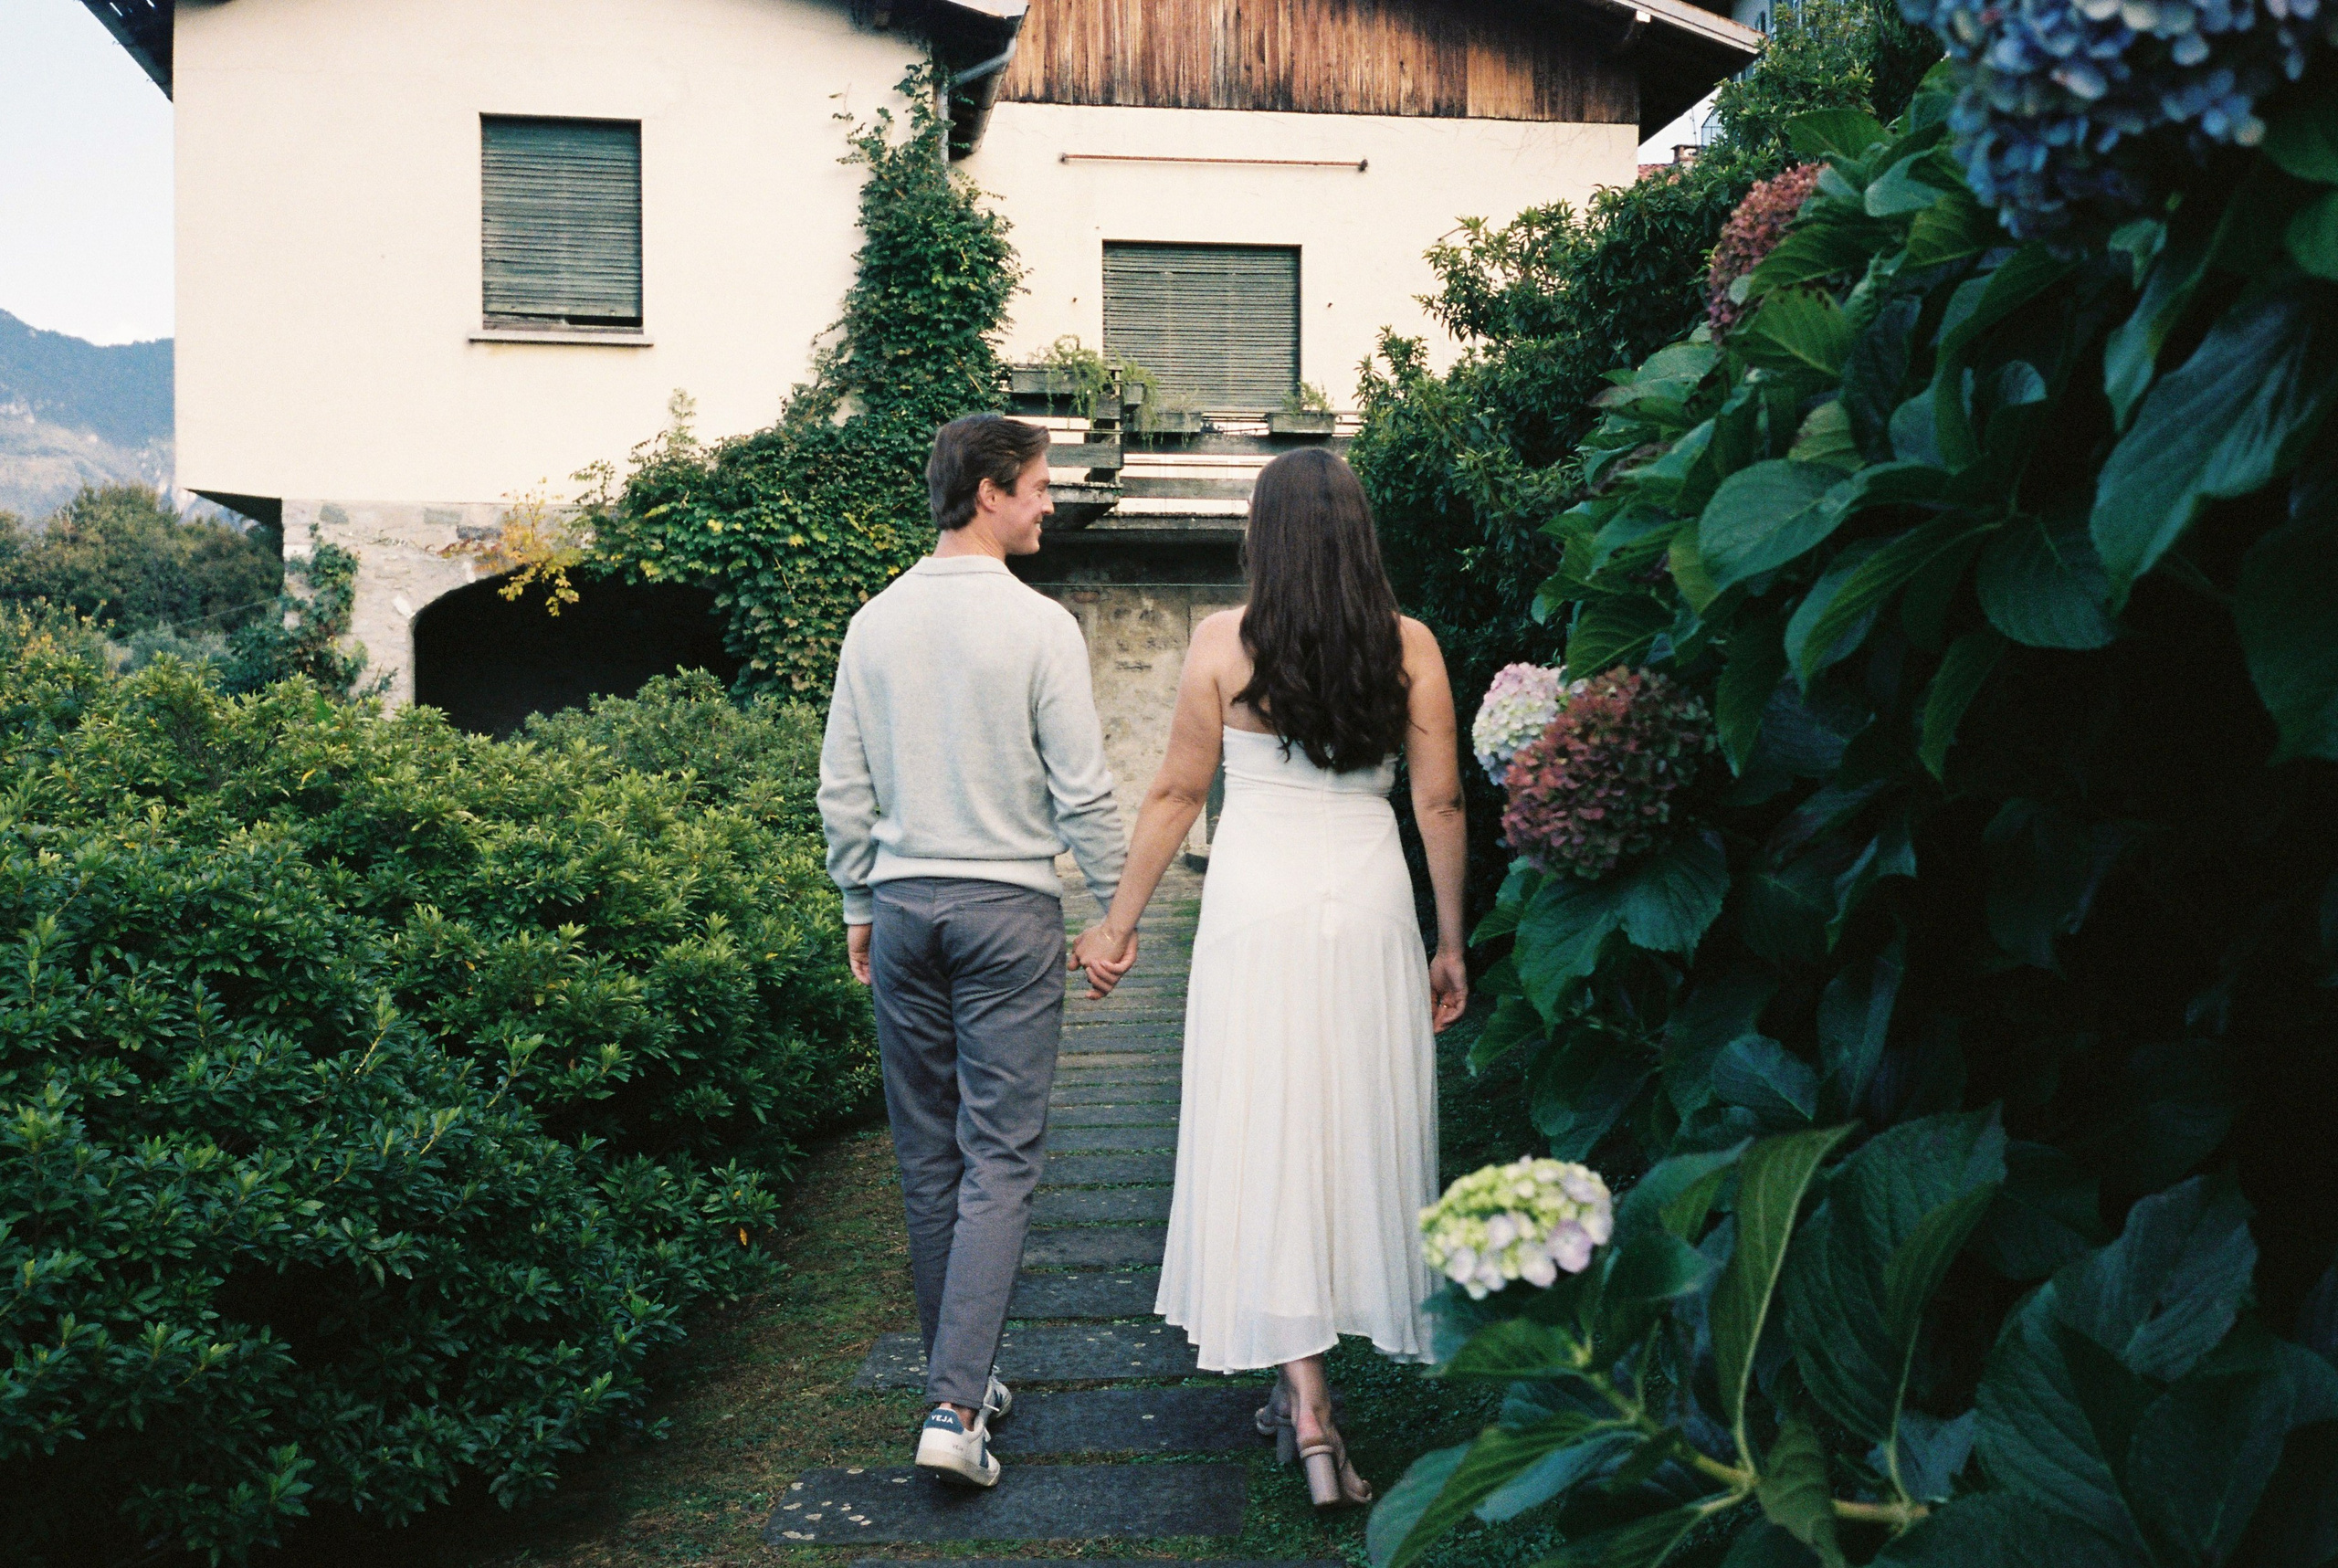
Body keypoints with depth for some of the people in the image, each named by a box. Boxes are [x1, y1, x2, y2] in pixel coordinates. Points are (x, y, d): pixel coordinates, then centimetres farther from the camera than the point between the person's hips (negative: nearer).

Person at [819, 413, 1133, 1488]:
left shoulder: (875, 623, 4)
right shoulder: (1039, 624, -10)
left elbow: (842, 789, 8)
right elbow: (1082, 788, -9)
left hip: (903, 904, 5)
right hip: (1009, 907, -5)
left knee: (928, 1154, 13)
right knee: (1001, 1158, -2)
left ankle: (958, 1376, 24)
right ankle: (956, 1405, -8)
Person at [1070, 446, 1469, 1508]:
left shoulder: (1224, 642, -4)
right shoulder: (1410, 646, 1)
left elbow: (1176, 794, 1)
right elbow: (1439, 806, 2)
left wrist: (1119, 924, 10)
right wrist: (1452, 945, 11)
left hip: (1256, 905, -2)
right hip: (1370, 905, 2)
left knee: (1268, 1142, 1)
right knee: (1359, 1135, 13)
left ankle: (1308, 1411, -4)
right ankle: (1303, 1389, 25)